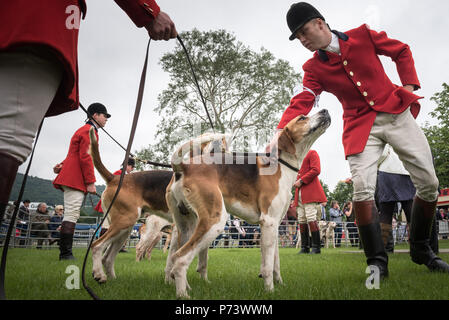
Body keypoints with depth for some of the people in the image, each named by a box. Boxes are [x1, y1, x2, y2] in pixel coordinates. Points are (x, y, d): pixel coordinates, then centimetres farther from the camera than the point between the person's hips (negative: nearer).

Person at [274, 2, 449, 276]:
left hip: (397, 113, 1)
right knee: (363, 191, -20)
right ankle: (378, 261, -3)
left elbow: (402, 51, 15)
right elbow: (302, 102, -11)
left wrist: (409, 85, 2)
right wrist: (280, 133, -28)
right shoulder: (314, 69, 2)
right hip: (361, 127, -1)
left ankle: (421, 250, 22)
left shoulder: (363, 36, 2)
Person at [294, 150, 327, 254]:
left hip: (310, 191, -8)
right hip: (299, 193, 8)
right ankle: (305, 247, 8)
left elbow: (316, 170, -10)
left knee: (311, 218, -13)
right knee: (301, 220, 4)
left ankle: (316, 247, -7)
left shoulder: (312, 153, 4)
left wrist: (301, 181, -14)